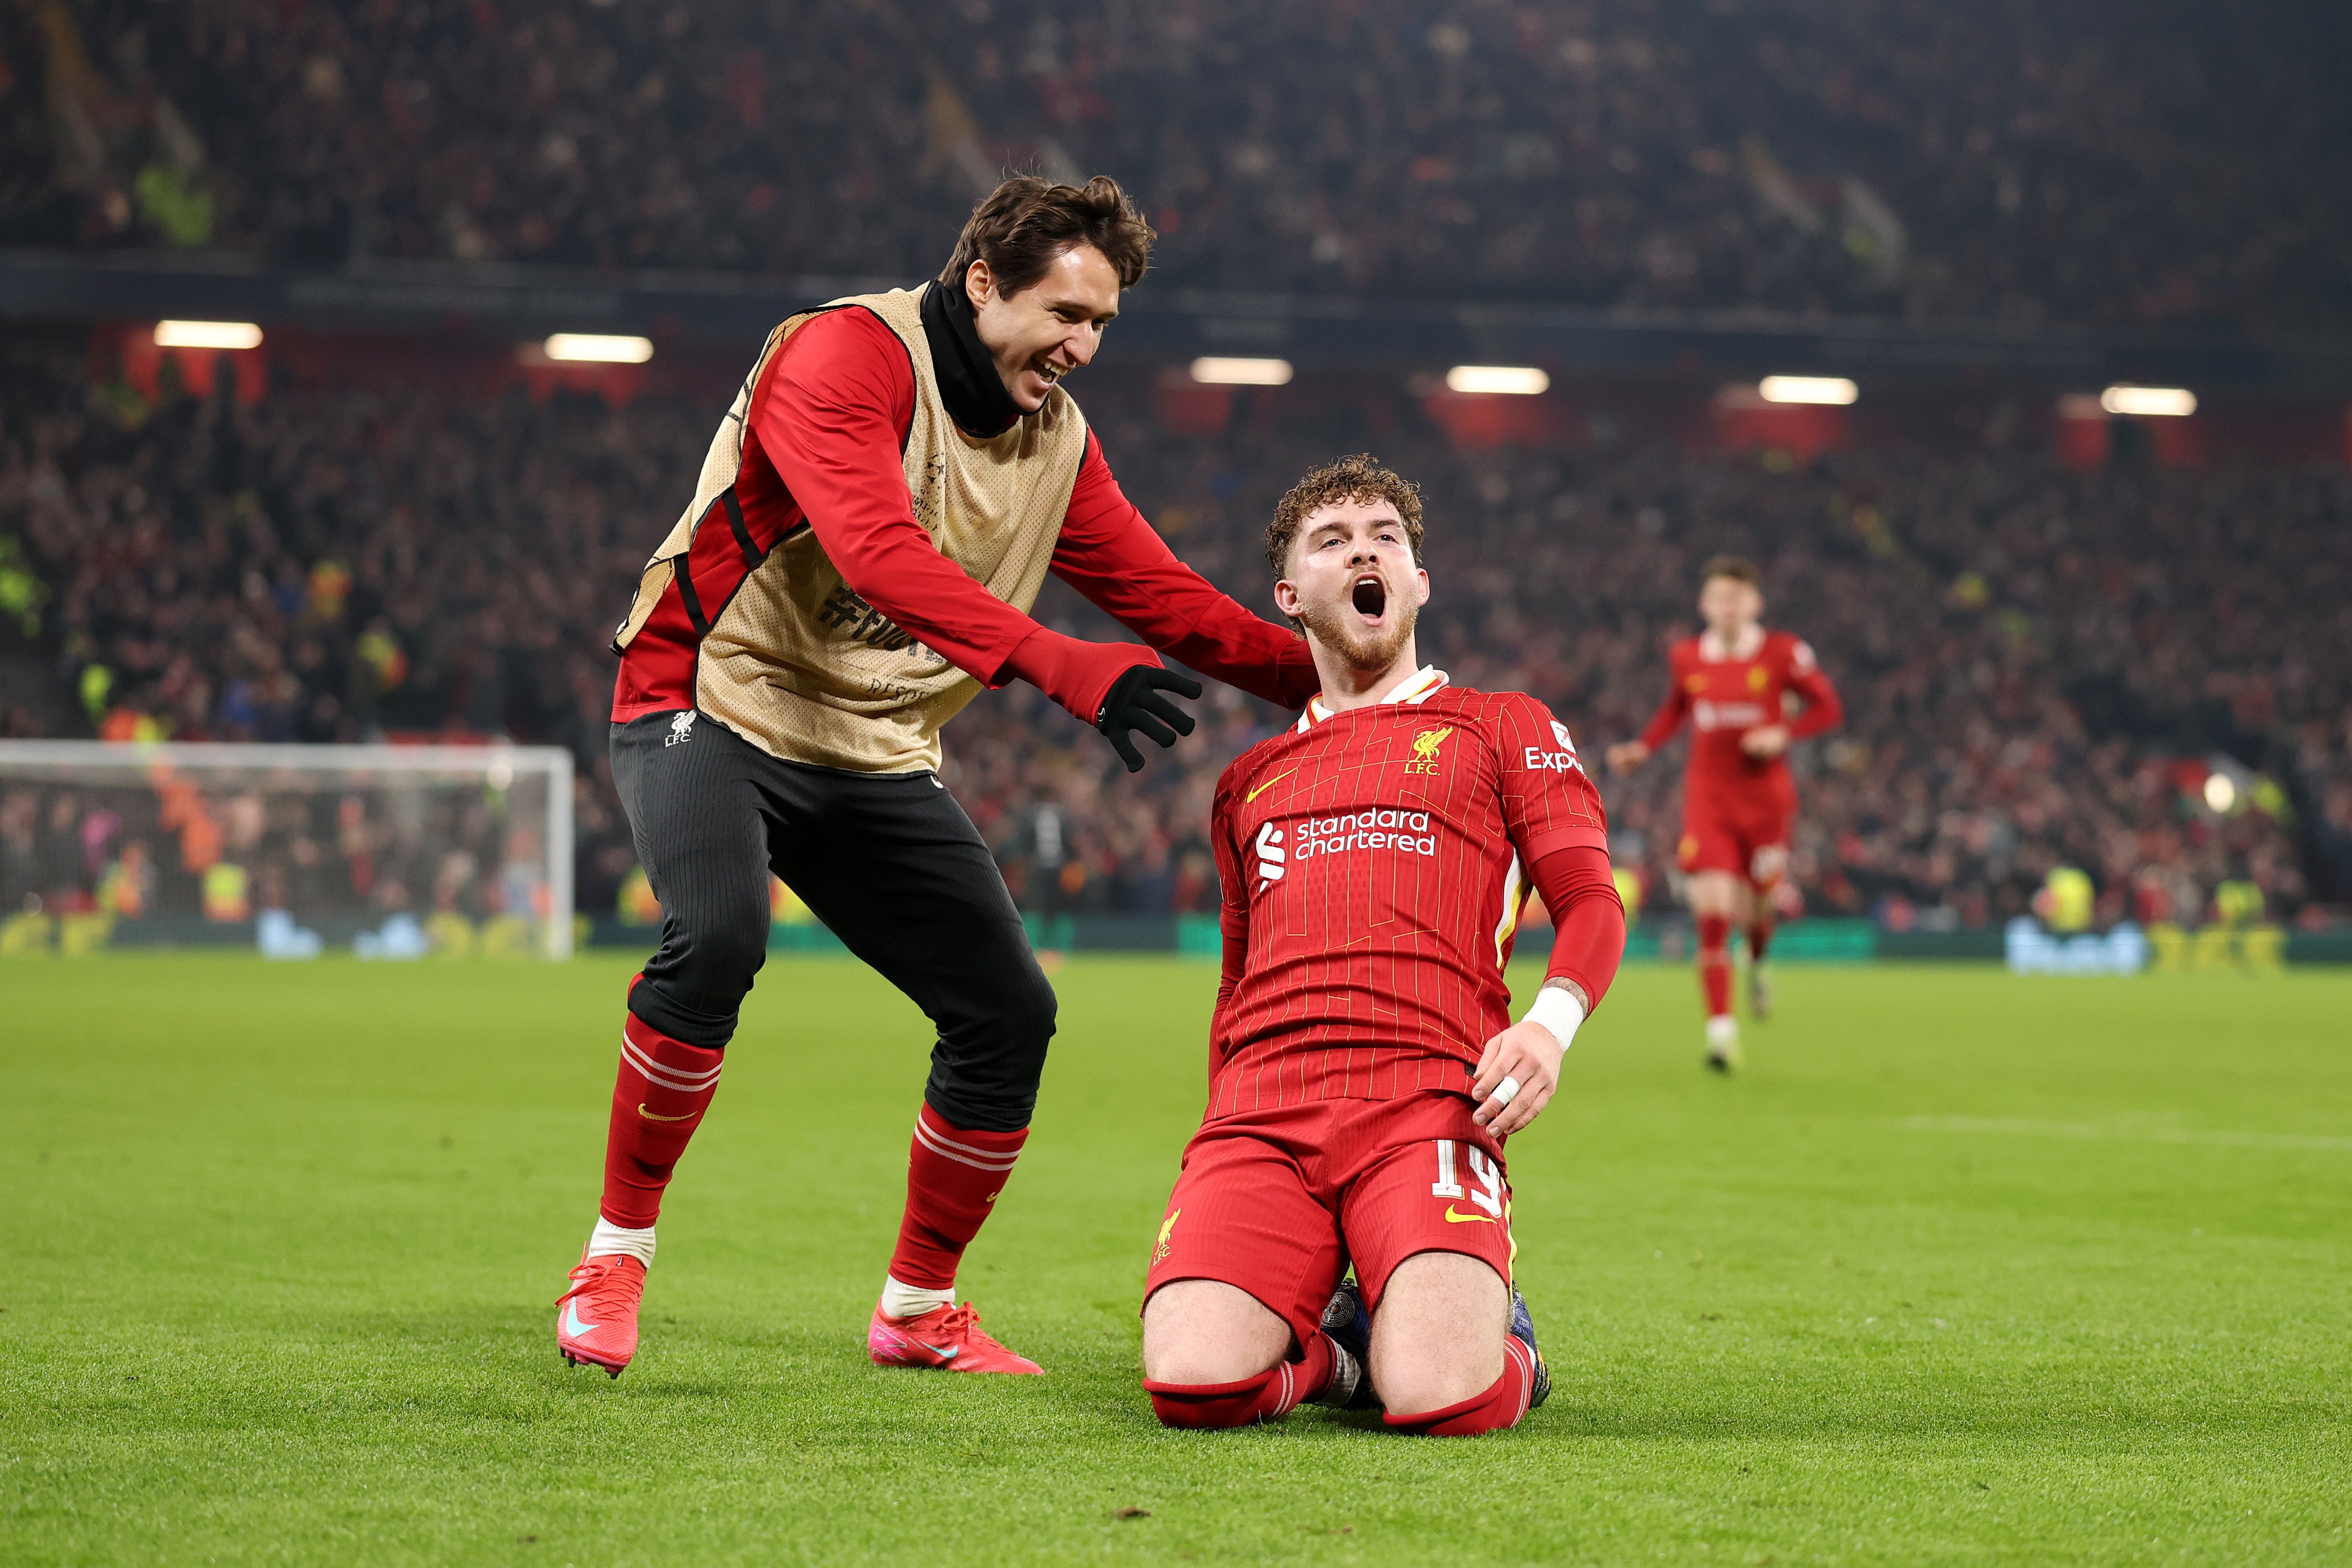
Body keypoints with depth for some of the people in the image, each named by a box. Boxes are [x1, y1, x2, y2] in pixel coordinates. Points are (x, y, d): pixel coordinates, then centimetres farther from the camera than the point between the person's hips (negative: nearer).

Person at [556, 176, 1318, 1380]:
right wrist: (1060, 665, -44)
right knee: (716, 939, -33)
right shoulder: (844, 355, -18)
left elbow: (1168, 600, 11)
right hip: (716, 706, -7)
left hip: (878, 760, 7)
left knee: (1010, 1010, -1)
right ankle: (616, 1255, -15)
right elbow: (878, 553, -34)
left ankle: (917, 1311, 18)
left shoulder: (1056, 441, 6)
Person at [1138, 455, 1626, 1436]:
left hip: (1424, 1103, -3)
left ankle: (1492, 1328, 8)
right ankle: (1335, 1347, 7)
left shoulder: (1503, 729, 20)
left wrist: (1551, 1023, -12)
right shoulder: (1251, 782, 30)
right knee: (1193, 1384, -26)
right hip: (1259, 1109, 3)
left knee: (1443, 1402, -29)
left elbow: (1591, 902, 9)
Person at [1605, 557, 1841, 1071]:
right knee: (1712, 912, -13)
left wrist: (1783, 734, -16)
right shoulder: (1685, 658, 1)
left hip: (1765, 796, -1)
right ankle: (1721, 1029, -12)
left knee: (1755, 909, 6)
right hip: (1708, 800, 1)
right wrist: (1643, 748, 4)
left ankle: (1758, 961, 46)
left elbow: (1829, 708, 0)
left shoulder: (1783, 653, -7)